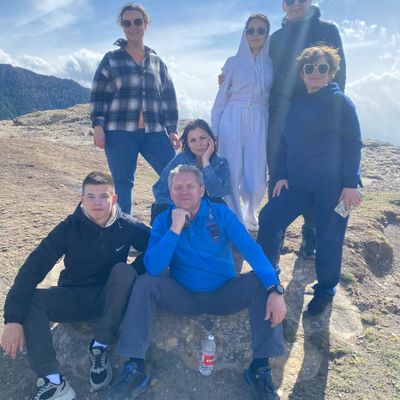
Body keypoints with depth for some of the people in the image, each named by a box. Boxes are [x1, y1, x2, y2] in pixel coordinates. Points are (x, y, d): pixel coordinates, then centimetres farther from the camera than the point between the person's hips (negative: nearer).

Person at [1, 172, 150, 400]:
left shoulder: (127, 227, -13)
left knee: (124, 271, -30)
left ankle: (100, 347, -18)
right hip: (74, 298, 1)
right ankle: (53, 381, -30)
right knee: (28, 299, -23)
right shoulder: (69, 228, -13)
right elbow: (33, 268, -19)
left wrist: (135, 271, -20)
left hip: (110, 298, -1)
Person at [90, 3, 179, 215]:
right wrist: (98, 125, -7)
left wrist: (172, 129, 6)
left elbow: (168, 97, 14)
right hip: (119, 132, -2)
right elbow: (98, 94, 5)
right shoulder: (111, 59, 9)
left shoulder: (157, 62, 16)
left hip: (153, 132, 2)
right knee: (123, 184, 0)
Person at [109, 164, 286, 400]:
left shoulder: (221, 213, -10)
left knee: (262, 282, -23)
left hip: (224, 295, 0)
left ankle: (260, 368, -18)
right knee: (145, 283, -22)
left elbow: (252, 249, -20)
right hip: (184, 296, 0)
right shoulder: (164, 221, -8)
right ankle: (135, 367, -17)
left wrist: (276, 290, -34)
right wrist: (175, 229, -29)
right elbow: (153, 268, -20)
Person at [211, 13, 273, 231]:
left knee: (256, 180, -1)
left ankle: (248, 216, 29)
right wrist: (214, 132, 1)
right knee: (231, 175, -3)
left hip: (260, 125, 1)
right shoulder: (233, 62, 8)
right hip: (233, 121, -1)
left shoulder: (272, 65, 12)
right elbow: (221, 99, 7)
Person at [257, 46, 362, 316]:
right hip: (298, 183, 5)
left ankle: (325, 289, 25)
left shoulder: (340, 101, -1)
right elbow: (285, 142, 16)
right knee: (269, 219, -2)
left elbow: (352, 144, -6)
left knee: (329, 236, 2)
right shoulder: (296, 104, 15)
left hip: (333, 185, -5)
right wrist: (282, 176, 6)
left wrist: (350, 184, -13)